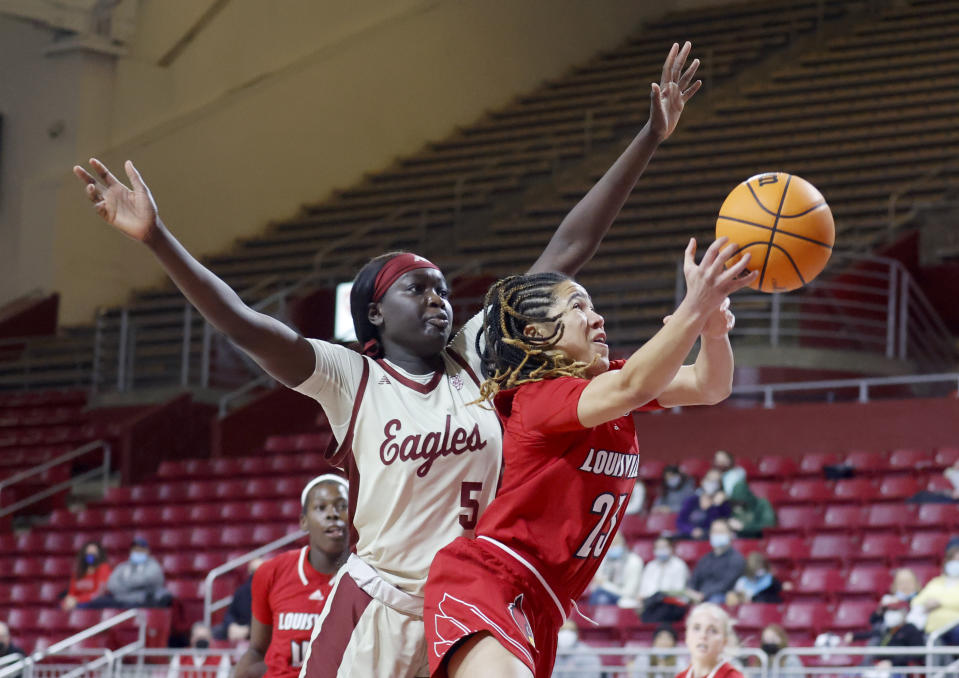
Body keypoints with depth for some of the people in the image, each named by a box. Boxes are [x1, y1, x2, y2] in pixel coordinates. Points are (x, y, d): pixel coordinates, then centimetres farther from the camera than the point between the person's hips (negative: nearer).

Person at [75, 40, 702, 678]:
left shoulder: (476, 359, 5)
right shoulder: (350, 379, -2)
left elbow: (567, 251, 3)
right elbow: (242, 323, -14)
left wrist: (650, 139, 1)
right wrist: (158, 239, -27)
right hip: (379, 610, -3)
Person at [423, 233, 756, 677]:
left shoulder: (605, 380, 13)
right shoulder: (540, 395, -13)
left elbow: (708, 386, 2)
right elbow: (631, 389, -32)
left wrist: (714, 329, -20)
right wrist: (695, 308, -44)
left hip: (539, 609, 10)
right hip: (484, 582, -10)